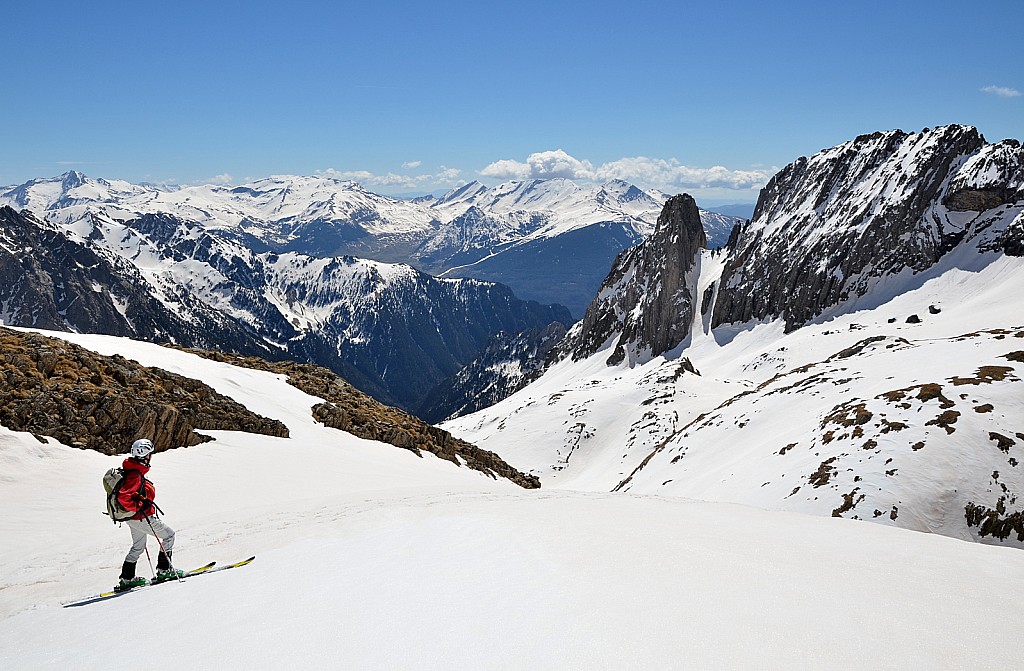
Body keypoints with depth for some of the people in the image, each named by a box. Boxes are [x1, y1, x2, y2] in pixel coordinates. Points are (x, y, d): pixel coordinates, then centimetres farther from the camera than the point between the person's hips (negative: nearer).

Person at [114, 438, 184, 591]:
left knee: (138, 547, 23)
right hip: (141, 518, -10)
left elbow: (128, 491, 22)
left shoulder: (130, 469, 5)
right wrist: (140, 506, -24)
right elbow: (123, 498, -34)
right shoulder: (135, 475, -26)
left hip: (134, 517, 10)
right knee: (169, 535, 5)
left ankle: (127, 578, 27)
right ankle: (164, 570, 9)